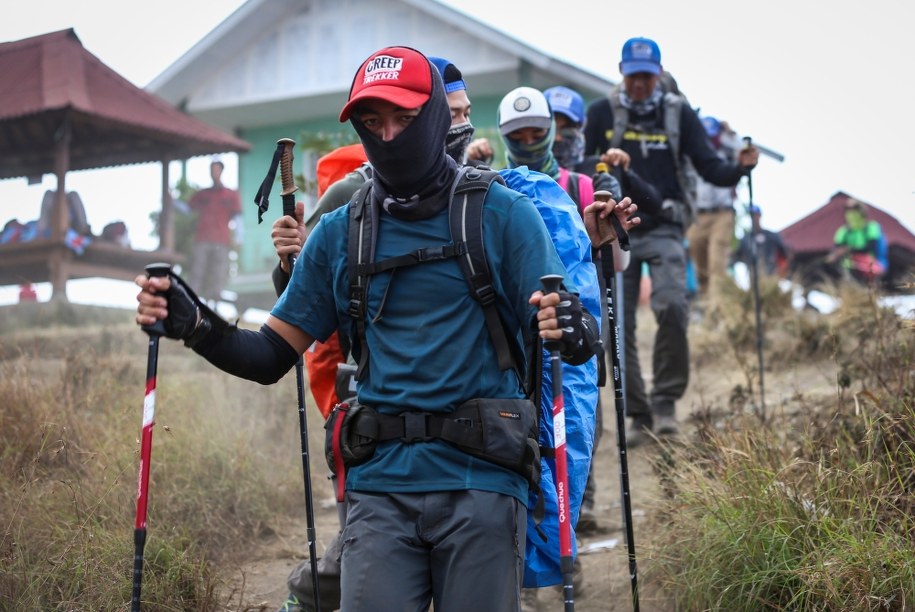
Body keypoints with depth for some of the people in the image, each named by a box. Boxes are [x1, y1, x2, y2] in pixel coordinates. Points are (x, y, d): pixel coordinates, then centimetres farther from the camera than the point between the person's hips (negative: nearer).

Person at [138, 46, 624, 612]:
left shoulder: (503, 214, 2)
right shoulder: (338, 234, 10)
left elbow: (573, 345, -4)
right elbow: (271, 358, 11)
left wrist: (569, 328, -27)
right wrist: (195, 324, -6)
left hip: (480, 484, -2)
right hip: (381, 485, 2)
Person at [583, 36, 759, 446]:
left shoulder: (679, 114, 4)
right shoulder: (601, 113, 4)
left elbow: (709, 169, 2)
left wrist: (739, 168, -19)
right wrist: (603, 162, -18)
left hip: (663, 230, -1)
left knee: (672, 308, -22)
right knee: (618, 324, -1)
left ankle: (665, 401, -6)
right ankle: (638, 414, 12)